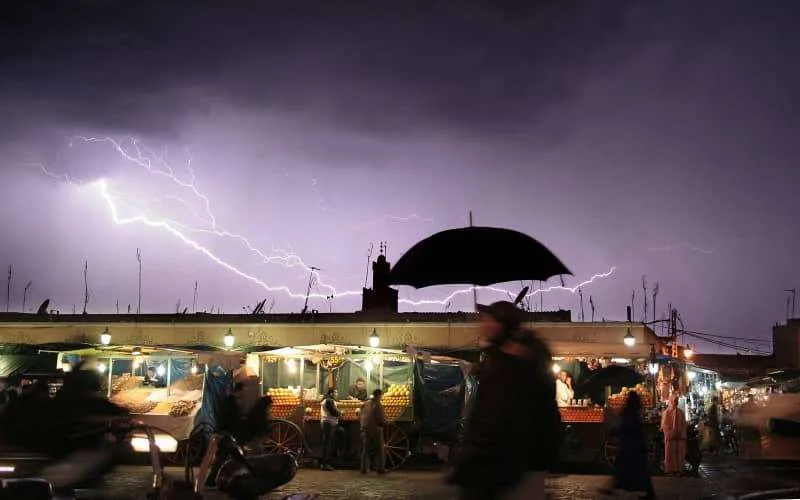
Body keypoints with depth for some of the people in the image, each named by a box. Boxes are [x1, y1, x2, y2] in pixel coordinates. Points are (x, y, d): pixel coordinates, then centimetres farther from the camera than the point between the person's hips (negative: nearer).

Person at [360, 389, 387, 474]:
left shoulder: (365, 404, 3)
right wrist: (384, 423, 6)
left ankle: (364, 468, 13)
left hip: (365, 430, 5)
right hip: (376, 430, -5)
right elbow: (382, 420, -16)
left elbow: (360, 416, 8)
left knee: (366, 450, 12)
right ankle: (380, 468, 5)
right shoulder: (378, 405, -14)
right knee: (379, 450, 5)